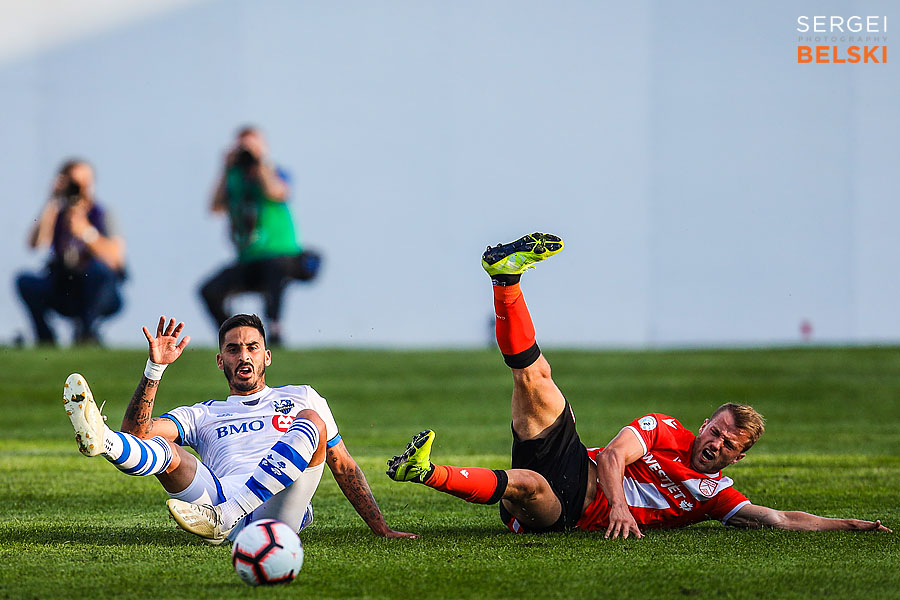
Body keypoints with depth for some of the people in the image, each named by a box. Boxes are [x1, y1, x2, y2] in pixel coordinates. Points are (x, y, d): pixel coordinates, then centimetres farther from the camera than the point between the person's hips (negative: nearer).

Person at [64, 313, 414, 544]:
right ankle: (99, 440, -62)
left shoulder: (301, 399, 30)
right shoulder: (202, 416, 30)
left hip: (280, 509, -1)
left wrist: (381, 528, 16)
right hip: (220, 493, 1)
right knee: (168, 452, -25)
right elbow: (137, 430, 14)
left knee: (311, 421, -25)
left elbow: (343, 465, 26)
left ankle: (222, 519, -41)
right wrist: (155, 368, 3)